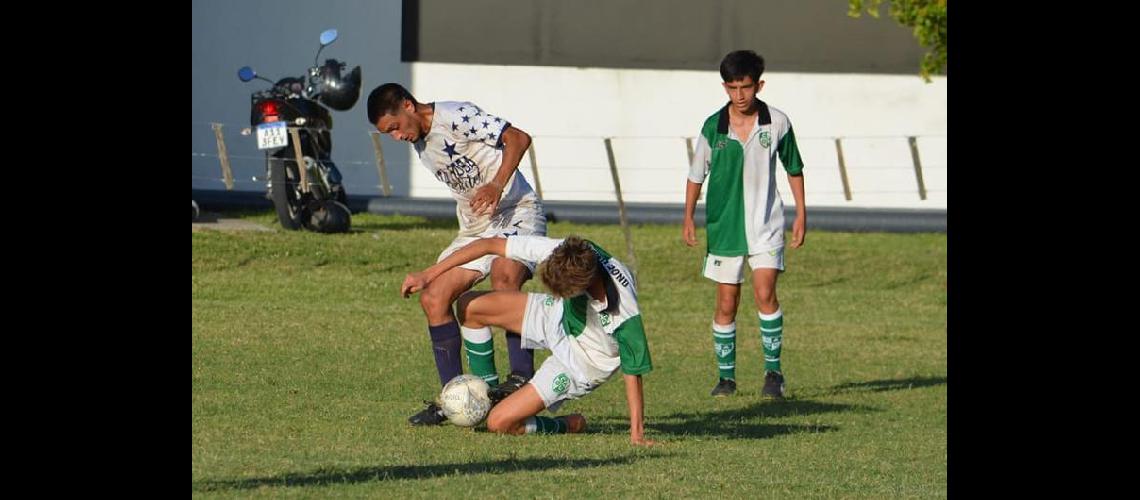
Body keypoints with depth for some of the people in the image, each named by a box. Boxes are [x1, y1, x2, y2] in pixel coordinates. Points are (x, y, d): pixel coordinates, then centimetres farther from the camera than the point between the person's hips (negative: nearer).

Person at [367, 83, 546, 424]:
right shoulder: (421, 145, 14)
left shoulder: (455, 117, -12)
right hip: (476, 227, 9)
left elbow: (518, 138, -19)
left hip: (516, 214, -9)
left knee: (504, 278, -35)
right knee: (434, 299, -1)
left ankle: (521, 374, -34)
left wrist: (497, 185, -29)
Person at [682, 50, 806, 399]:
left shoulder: (777, 123, -4)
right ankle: (726, 376, 16)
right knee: (726, 304, 4)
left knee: (765, 293, -16)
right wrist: (688, 218, 5)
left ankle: (773, 371, -6)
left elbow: (794, 169, 9)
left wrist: (801, 214, 7)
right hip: (723, 226, 1)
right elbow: (696, 174, 8)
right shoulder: (713, 127, -3)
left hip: (766, 225, -1)